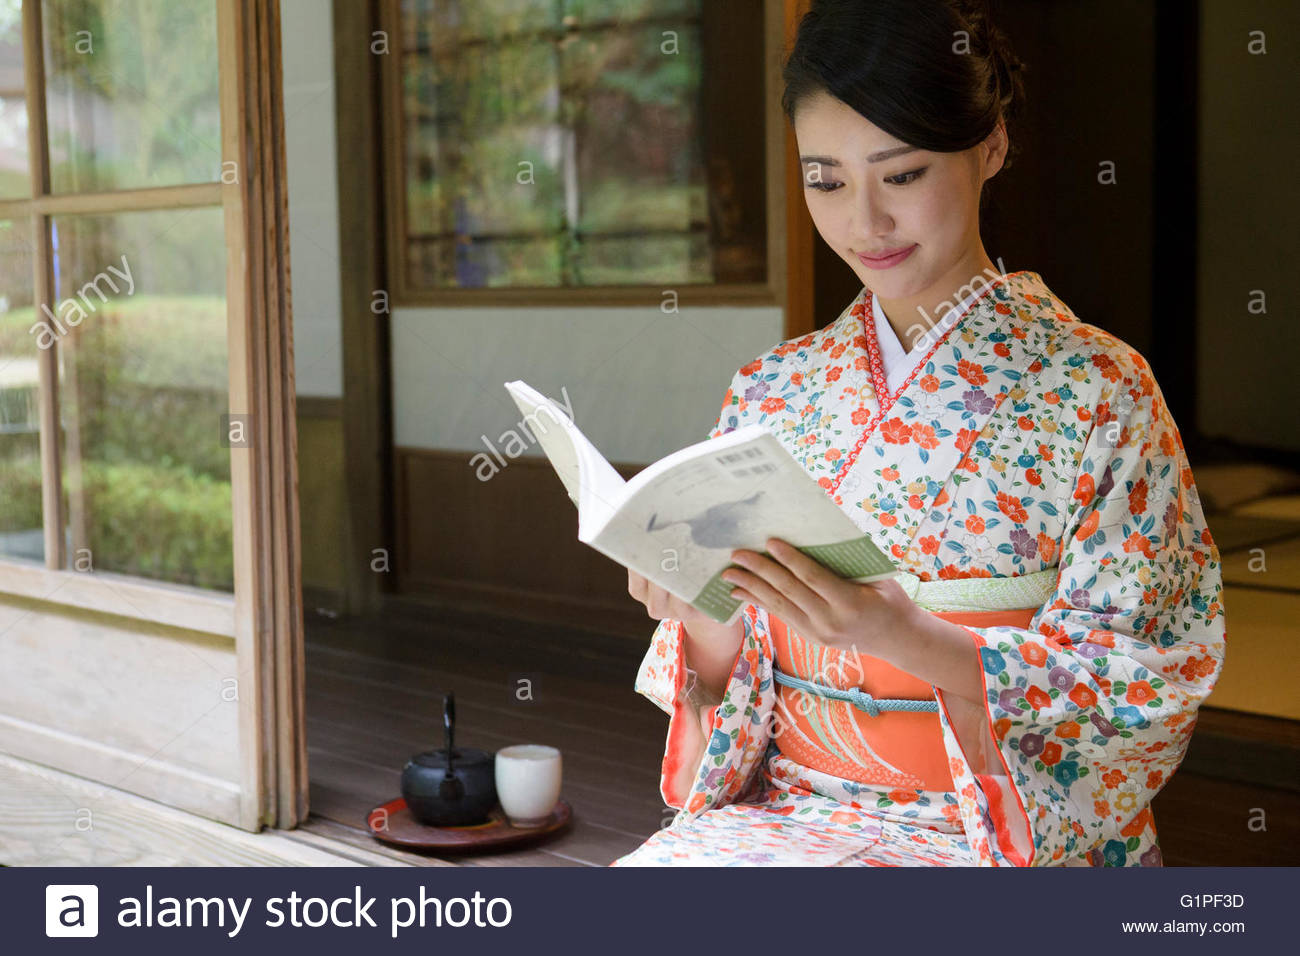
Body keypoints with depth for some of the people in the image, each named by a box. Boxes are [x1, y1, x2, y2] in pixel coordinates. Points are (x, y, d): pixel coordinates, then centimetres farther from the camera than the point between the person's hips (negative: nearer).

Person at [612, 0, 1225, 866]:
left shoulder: (1097, 392, -4)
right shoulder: (770, 393, 8)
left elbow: (1140, 683, -10)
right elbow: (729, 685, 11)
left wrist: (898, 632, -24)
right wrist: (697, 614, -13)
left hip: (999, 828, -3)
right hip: (782, 812, 4)